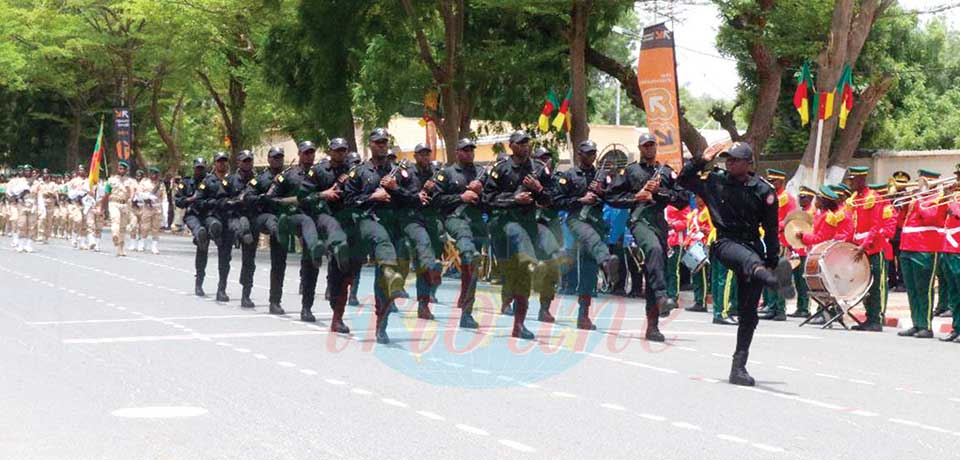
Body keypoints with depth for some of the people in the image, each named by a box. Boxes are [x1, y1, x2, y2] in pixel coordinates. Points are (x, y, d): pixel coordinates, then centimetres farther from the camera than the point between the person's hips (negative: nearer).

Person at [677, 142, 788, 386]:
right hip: (725, 243, -1)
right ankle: (767, 277, -74)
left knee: (749, 312, -1)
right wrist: (700, 160, 3)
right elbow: (684, 180, 15)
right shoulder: (715, 181, 5)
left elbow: (771, 229, 4)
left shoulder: (763, 190, 0)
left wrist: (772, 260, 2)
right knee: (748, 257, -39)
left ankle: (739, 367, 6)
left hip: (753, 247, 1)